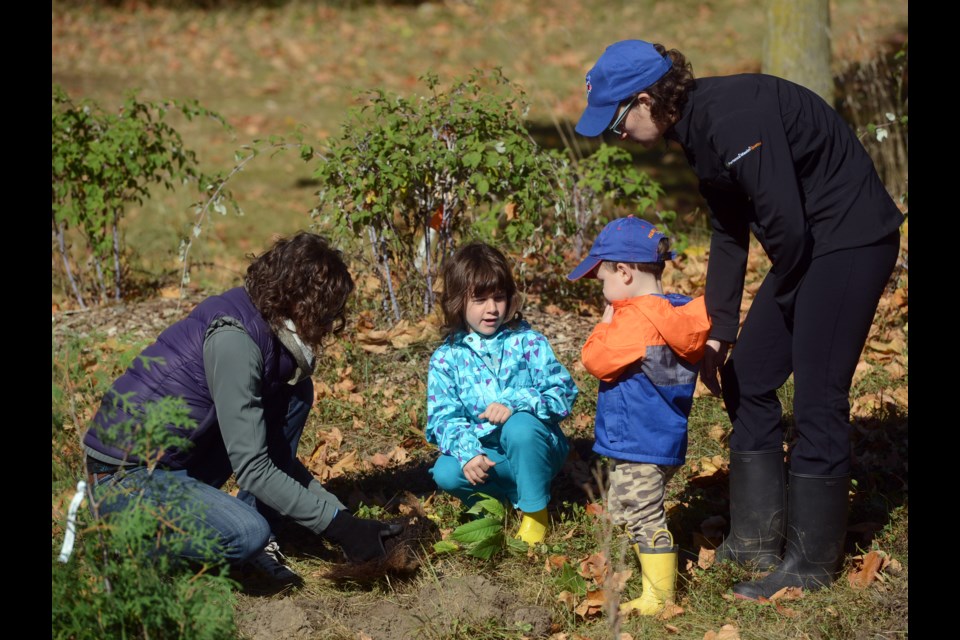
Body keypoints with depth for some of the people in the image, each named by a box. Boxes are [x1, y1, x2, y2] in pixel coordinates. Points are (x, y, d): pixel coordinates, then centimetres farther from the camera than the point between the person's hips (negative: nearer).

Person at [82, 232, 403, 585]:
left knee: (295, 392, 1)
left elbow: (277, 453, 10)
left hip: (183, 461, 9)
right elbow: (254, 470, -24)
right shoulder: (232, 337, -25)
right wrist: (339, 525, -22)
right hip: (124, 477, -9)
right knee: (247, 533, -31)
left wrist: (338, 511, 2)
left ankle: (257, 538, 1)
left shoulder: (269, 328, 3)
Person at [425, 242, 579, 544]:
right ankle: (509, 496, 0)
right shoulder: (446, 358, 1)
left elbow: (563, 393, -13)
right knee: (445, 472, -26)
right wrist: (467, 452, -26)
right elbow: (443, 417, -5)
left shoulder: (527, 342, -4)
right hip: (485, 455, 2)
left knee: (520, 426, -35)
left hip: (535, 450, -2)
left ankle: (535, 512, -13)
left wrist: (515, 402, -30)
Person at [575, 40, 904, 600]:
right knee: (745, 379, 13)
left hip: (852, 240, -10)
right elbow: (730, 234, 13)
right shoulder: (697, 127, 6)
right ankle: (757, 541, 22)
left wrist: (783, 295, -7)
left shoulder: (732, 114, -25)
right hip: (807, 245, 10)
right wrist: (719, 332, 11)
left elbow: (785, 222, -26)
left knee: (818, 400, -7)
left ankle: (812, 564, 5)